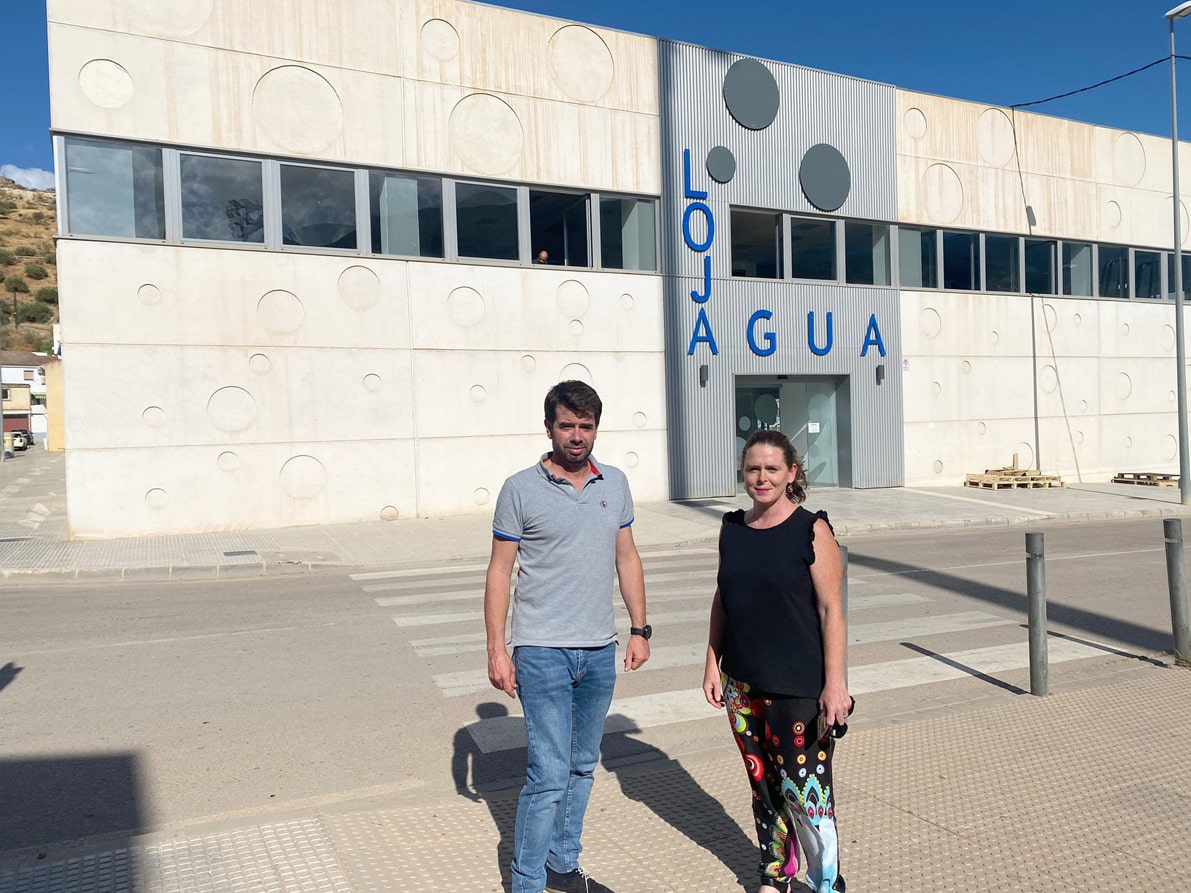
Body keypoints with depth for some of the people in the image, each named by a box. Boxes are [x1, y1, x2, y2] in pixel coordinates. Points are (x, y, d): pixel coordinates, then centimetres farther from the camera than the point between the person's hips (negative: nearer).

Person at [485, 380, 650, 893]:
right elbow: (499, 571, -5)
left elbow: (627, 559, 12)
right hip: (542, 652, -5)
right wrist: (496, 648, -9)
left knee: (582, 766, 16)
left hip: (600, 650, 5)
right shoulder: (520, 489, -7)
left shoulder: (615, 484, 6)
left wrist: (639, 629, 8)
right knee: (549, 773, -5)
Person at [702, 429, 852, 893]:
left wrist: (835, 683, -13)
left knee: (802, 786, -1)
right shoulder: (731, 528, 4)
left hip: (798, 684, -4)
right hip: (742, 682, 5)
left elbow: (831, 609, -10)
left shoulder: (812, 529, -10)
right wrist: (712, 664, 9)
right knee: (763, 784, 16)